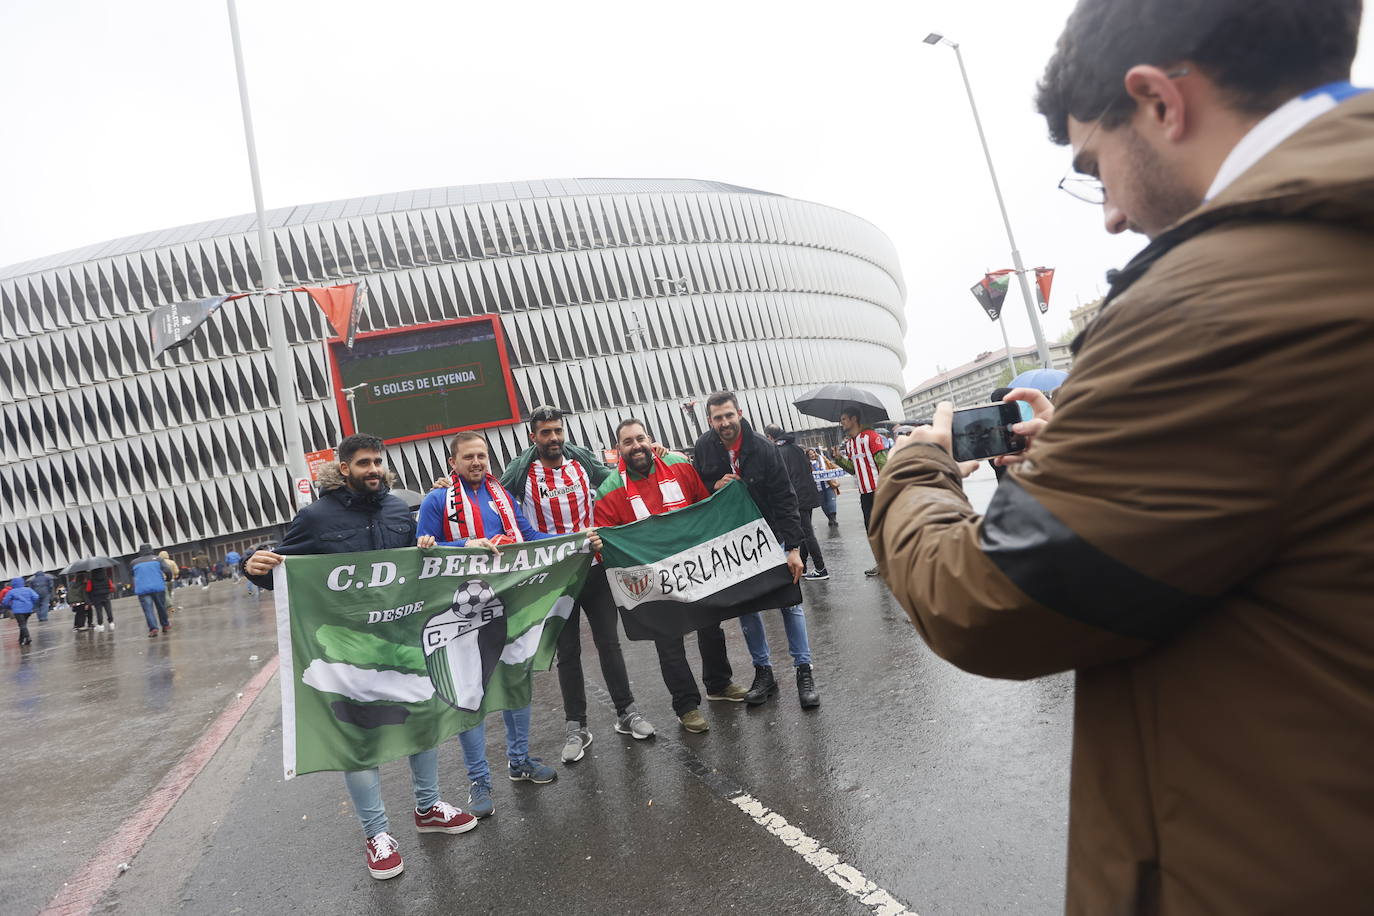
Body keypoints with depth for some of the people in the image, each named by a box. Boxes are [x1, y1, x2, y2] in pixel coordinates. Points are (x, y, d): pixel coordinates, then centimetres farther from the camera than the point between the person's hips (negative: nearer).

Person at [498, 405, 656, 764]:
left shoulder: (582, 461, 0)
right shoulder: (521, 472, -8)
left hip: (594, 568, 2)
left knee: (609, 642, 10)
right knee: (568, 652, 9)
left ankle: (626, 712, 24)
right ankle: (576, 727, 21)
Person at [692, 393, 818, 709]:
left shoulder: (764, 449, -16)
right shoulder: (704, 448, -6)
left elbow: (785, 500, -15)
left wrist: (793, 548, -20)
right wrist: (715, 487, -17)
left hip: (769, 537, -3)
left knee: (789, 601, -2)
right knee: (745, 607, 7)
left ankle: (804, 671, 8)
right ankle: (763, 672, 19)